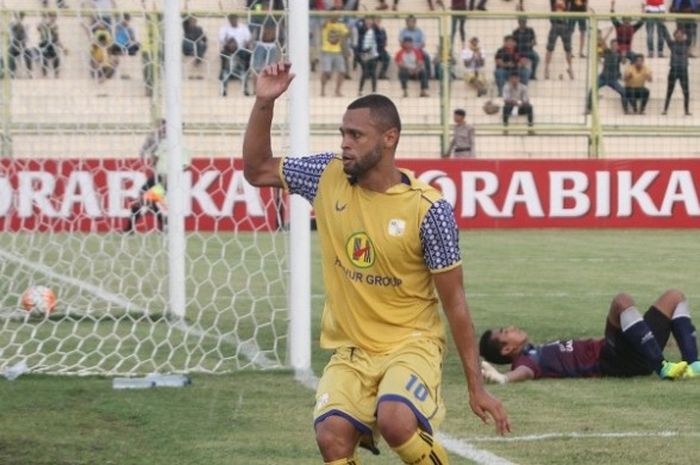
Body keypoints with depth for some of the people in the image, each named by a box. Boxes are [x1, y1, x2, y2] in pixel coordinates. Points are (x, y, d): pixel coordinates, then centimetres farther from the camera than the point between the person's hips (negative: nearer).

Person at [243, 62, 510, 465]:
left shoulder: (428, 209, -14)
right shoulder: (329, 177, -1)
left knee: (395, 421, -33)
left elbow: (455, 303, -8)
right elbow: (257, 170, 13)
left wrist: (477, 386, -7)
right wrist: (264, 103, -4)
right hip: (349, 351, 4)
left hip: (410, 345, -4)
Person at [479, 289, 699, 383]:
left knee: (674, 297, 8)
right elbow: (525, 371, -28)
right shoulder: (526, 360, -5)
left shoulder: (539, 352, 24)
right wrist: (503, 377, -52)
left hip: (631, 355, 10)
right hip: (611, 361, -10)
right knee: (622, 301, -32)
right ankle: (662, 368, -34)